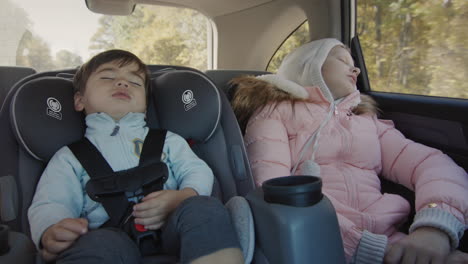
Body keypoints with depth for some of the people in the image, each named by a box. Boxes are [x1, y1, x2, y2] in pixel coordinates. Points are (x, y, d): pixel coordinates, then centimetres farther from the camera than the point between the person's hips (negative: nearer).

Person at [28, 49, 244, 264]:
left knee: (205, 208, -30)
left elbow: (198, 172, 12)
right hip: (112, 235, -2)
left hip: (169, 230, 3)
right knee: (99, 244, -38)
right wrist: (51, 232, -19)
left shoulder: (167, 140, 24)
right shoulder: (70, 157, 20)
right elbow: (50, 205, 6)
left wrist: (182, 198, -12)